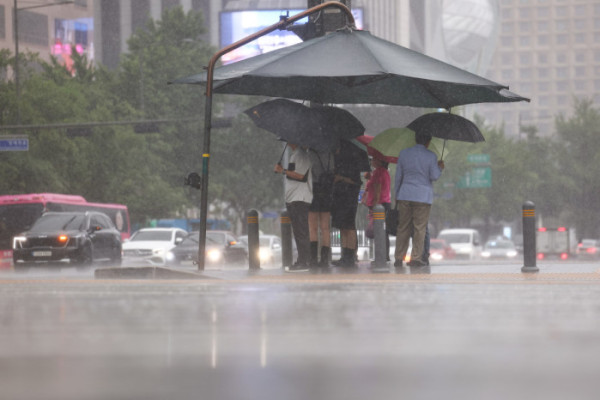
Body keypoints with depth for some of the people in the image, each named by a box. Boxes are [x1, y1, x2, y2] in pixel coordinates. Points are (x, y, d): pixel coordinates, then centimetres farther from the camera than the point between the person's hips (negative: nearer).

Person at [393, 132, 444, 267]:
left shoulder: (403, 154, 6)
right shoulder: (431, 156, -5)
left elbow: (398, 177, 9)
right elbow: (434, 176, -7)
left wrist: (396, 196, 17)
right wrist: (440, 167, 13)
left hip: (405, 195, 3)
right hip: (423, 196, -3)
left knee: (403, 228, 7)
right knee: (419, 228, 1)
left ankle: (398, 259, 5)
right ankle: (416, 258, -3)